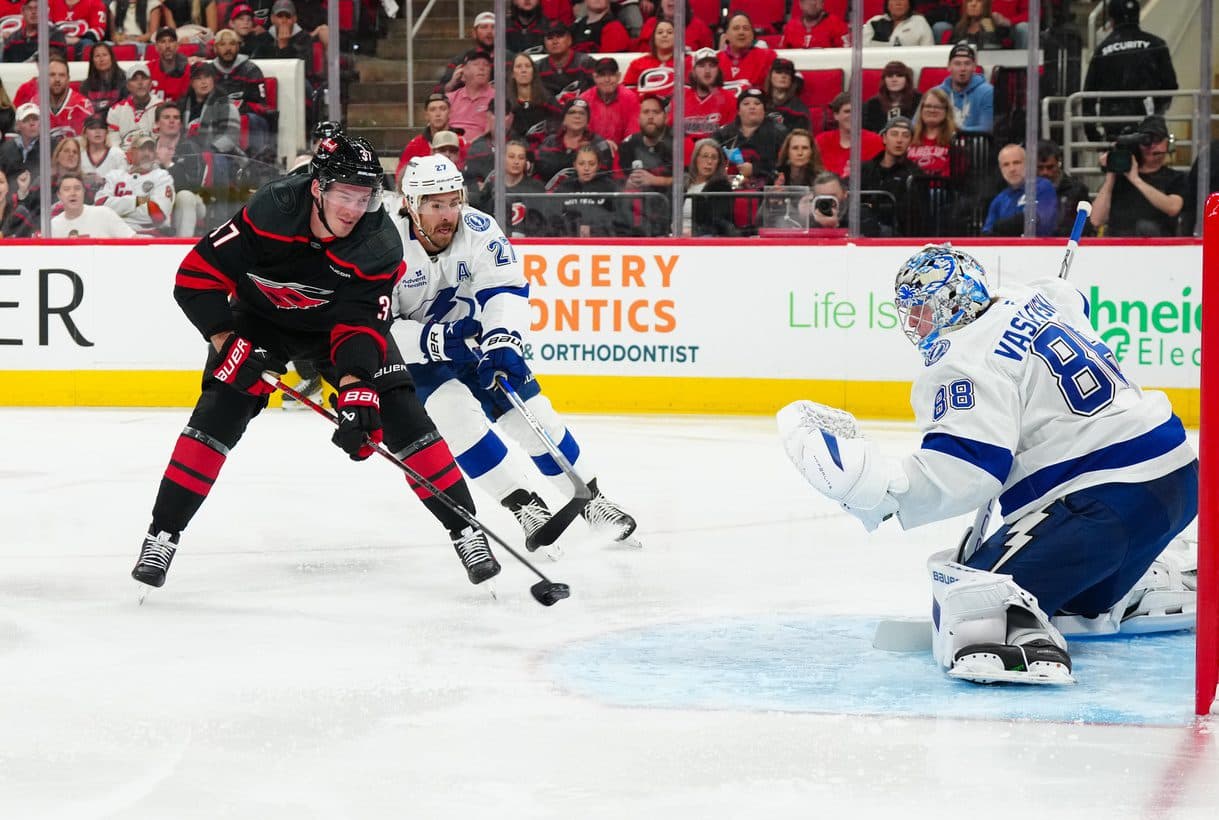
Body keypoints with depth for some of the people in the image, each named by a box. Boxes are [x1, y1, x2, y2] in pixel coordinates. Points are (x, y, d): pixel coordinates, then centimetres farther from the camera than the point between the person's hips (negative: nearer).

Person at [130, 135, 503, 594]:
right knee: (219, 414, -16)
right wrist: (232, 346, -30)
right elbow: (195, 279, -26)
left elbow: (360, 328, -28)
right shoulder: (271, 211, -33)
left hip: (337, 322, 1)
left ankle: (463, 528, 0)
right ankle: (162, 534, -6)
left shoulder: (380, 245, -27)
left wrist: (357, 393, -43)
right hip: (260, 316, -1)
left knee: (400, 415, -10)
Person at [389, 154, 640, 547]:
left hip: (469, 338, 3)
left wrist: (502, 339, -43)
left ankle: (591, 499, 14)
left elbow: (507, 289, -24)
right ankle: (526, 507, -17)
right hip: (410, 351, -3)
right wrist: (432, 340, -42)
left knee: (531, 413, -3)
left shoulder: (478, 230, -19)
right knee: (455, 411, -26)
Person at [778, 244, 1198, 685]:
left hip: (1104, 501, -10)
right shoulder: (1030, 300, 12)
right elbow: (1071, 301, 38)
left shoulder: (966, 363, -14)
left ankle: (1027, 645, -44)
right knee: (1082, 598, 36)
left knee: (974, 591, -21)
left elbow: (962, 474, -25)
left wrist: (873, 486, -30)